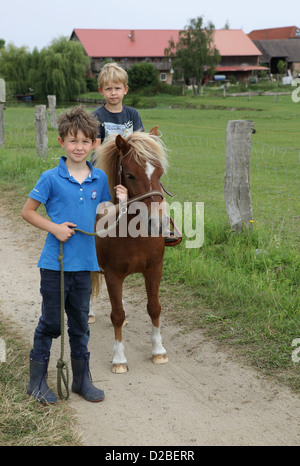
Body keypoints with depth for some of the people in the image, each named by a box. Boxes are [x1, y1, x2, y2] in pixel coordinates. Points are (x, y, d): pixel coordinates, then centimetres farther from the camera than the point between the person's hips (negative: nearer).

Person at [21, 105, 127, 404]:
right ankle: (37, 381, 22)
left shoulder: (99, 178, 2)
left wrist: (121, 203, -6)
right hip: (54, 263, -3)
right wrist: (54, 228, -15)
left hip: (84, 263, 4)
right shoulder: (51, 179, -9)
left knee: (80, 325, 15)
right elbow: (27, 212, -3)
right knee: (50, 323, 6)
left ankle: (82, 379, 28)